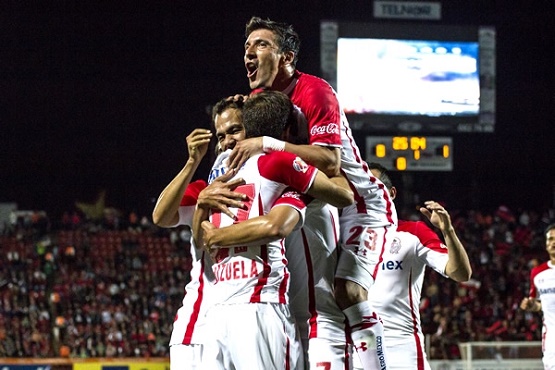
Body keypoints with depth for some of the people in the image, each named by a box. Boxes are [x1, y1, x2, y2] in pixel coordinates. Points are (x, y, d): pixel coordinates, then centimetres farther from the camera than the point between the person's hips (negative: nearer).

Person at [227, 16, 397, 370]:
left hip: (363, 204, -9)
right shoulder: (259, 99, 4)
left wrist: (266, 144, -34)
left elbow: (330, 161, -32)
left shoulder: (315, 92, -22)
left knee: (350, 291, -23)